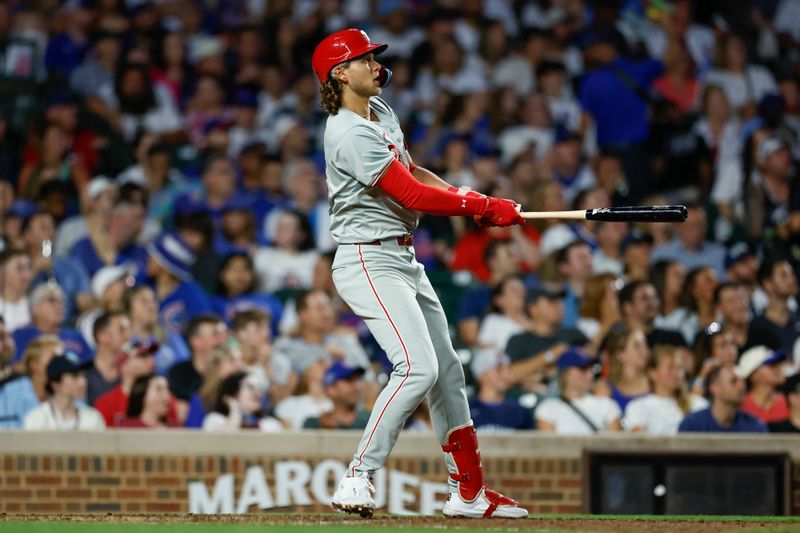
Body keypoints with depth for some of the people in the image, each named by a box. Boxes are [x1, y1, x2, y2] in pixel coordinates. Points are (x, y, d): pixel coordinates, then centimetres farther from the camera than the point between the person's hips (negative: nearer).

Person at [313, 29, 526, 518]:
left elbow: (413, 173, 20)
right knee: (418, 367, -23)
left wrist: (467, 198, 1)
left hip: (404, 259, 10)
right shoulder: (350, 134, -20)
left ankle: (469, 492, 21)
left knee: (447, 369, 13)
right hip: (370, 262, -10)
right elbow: (412, 194, -22)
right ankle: (357, 481, -20)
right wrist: (485, 208, -15)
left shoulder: (382, 111, 11)